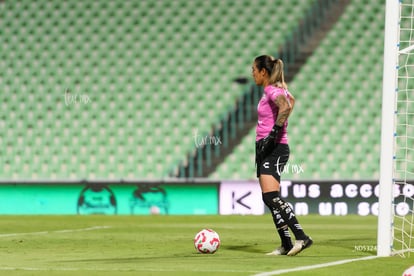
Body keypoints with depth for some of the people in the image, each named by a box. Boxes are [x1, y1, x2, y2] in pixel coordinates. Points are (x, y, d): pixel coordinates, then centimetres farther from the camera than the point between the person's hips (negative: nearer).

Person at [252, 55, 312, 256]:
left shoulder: (272, 90, -14)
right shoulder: (278, 88, 15)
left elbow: (286, 106, -35)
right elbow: (291, 100, 36)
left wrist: (274, 133, -34)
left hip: (274, 149, -10)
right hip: (265, 149, 10)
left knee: (271, 196, -20)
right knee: (269, 198, 8)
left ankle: (301, 238, -21)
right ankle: (286, 245, 10)